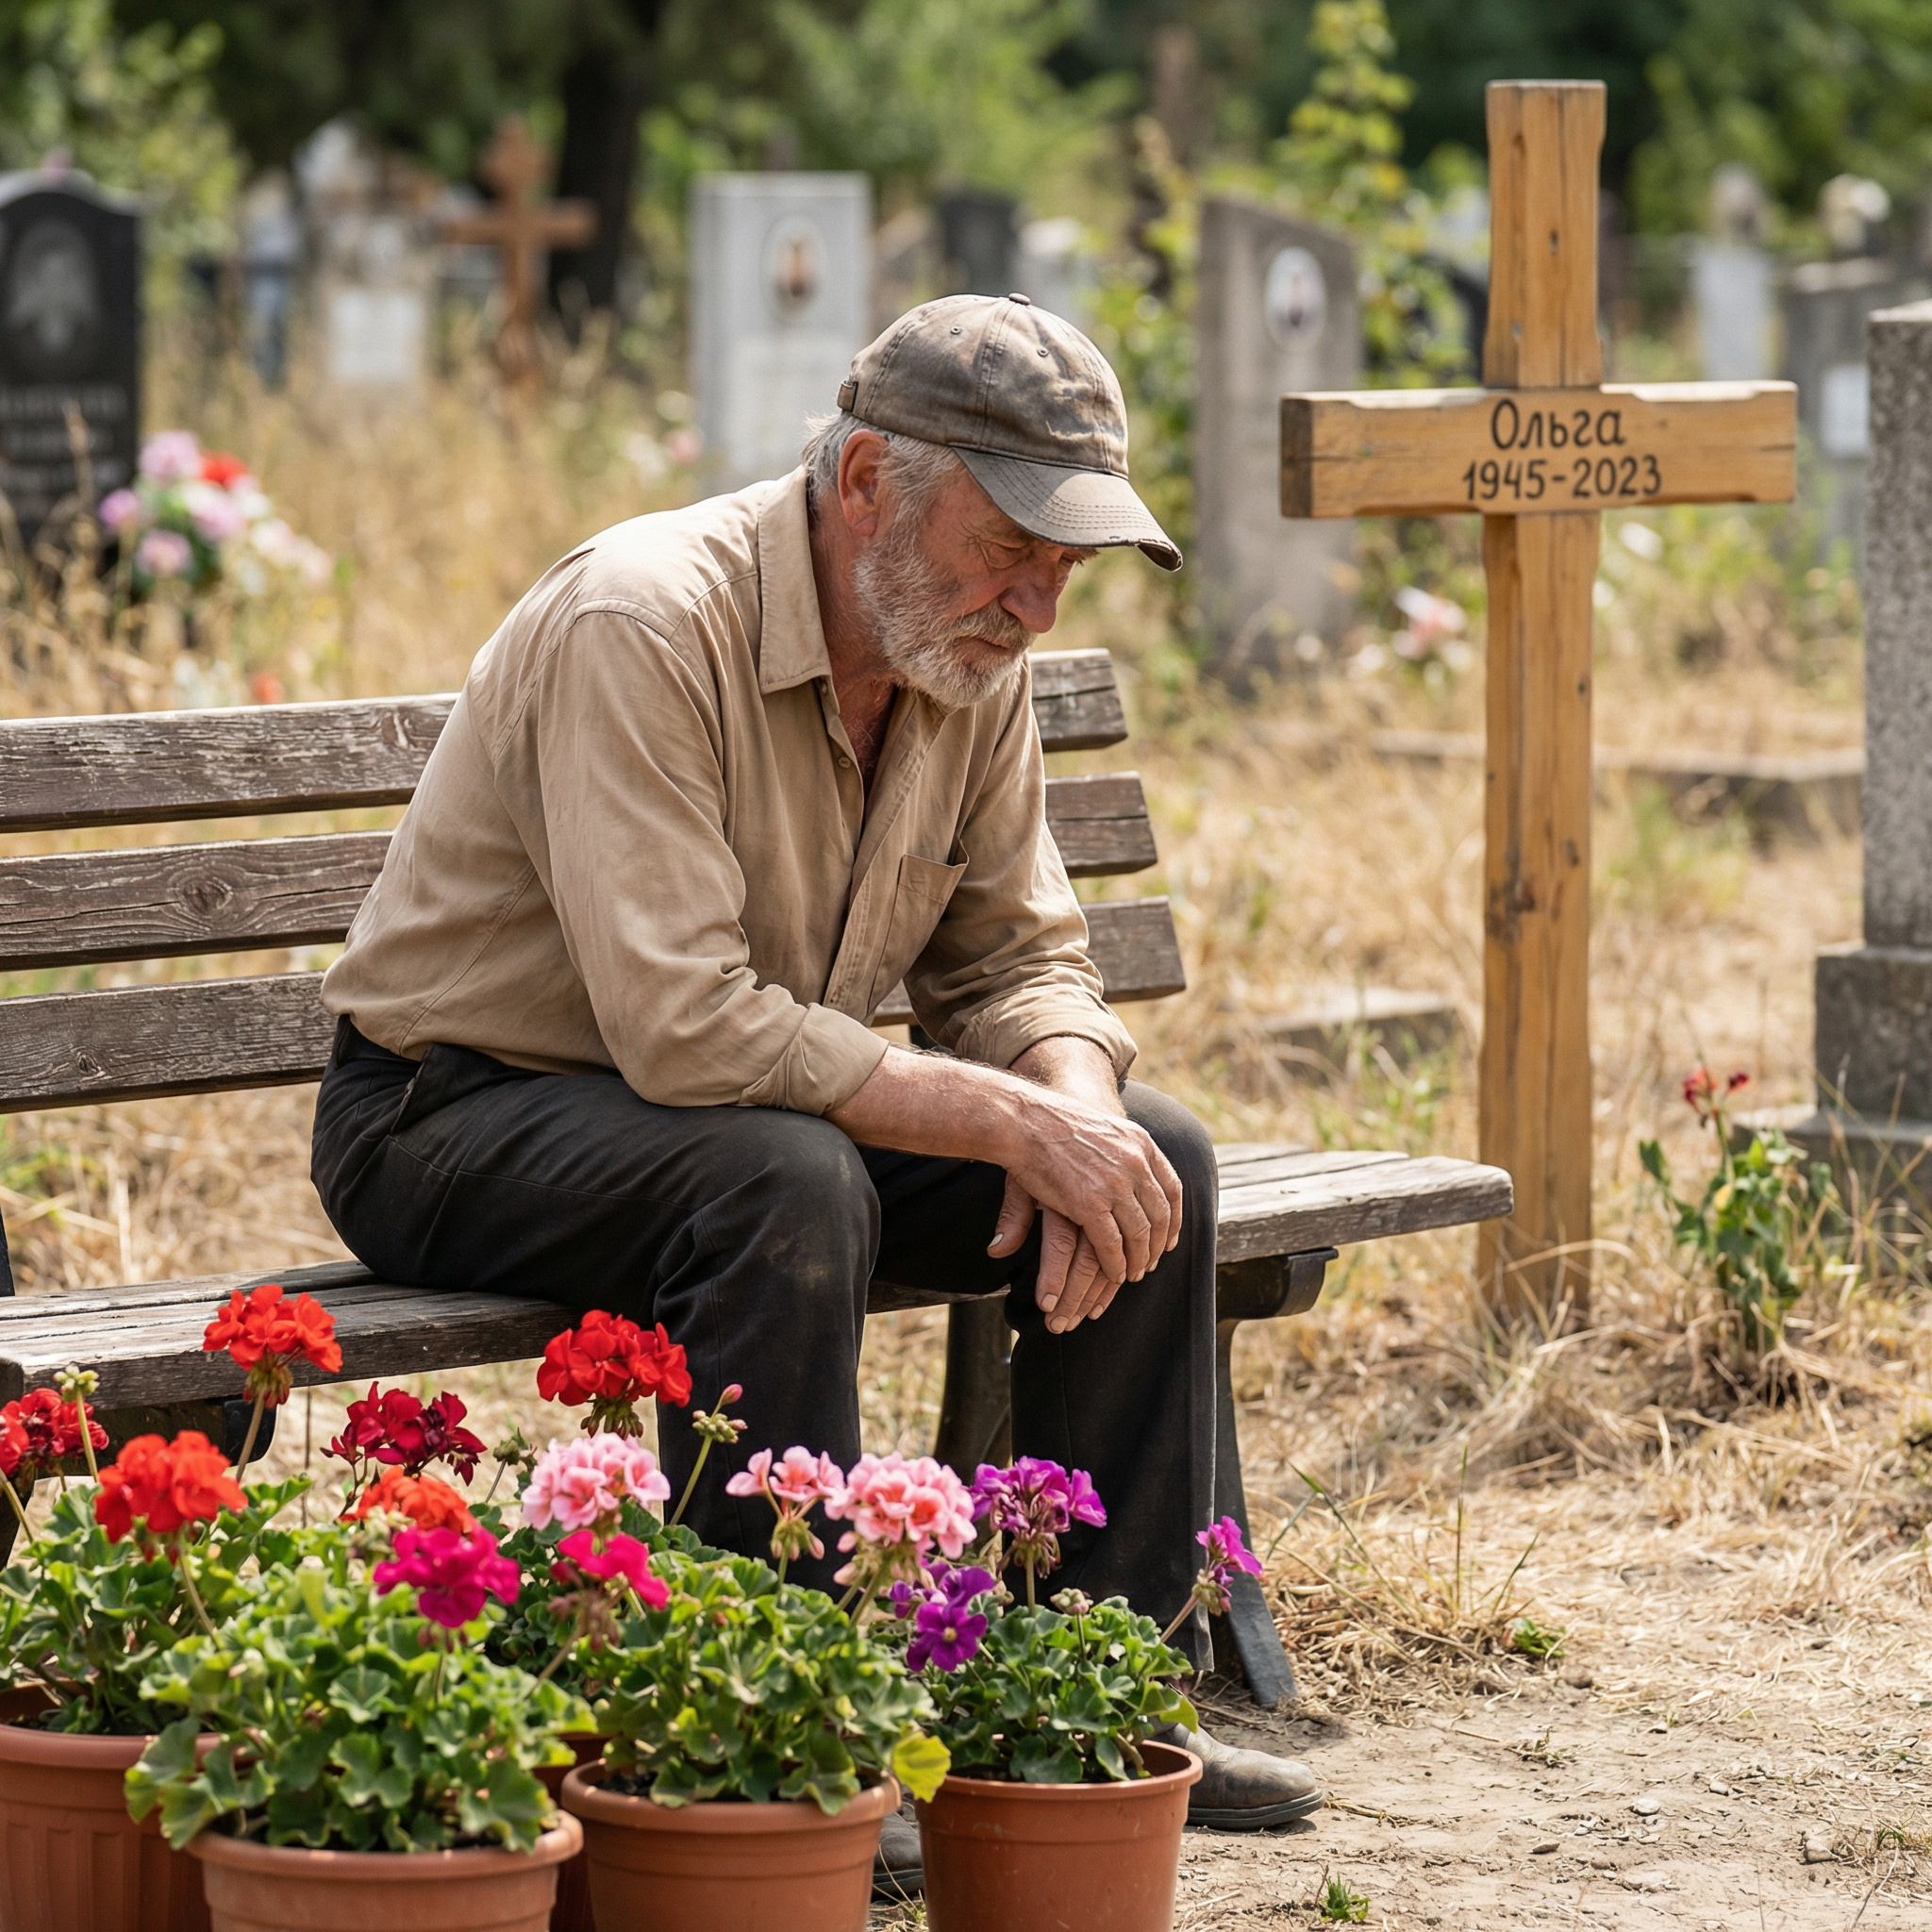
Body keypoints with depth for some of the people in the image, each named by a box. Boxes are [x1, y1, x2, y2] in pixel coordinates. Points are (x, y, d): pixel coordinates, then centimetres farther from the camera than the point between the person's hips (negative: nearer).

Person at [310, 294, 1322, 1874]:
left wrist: (1072, 1106, -18)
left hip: (762, 1107, 8)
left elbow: (1019, 959, 5)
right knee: (783, 1183, -37)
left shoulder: (972, 660, -2)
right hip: (459, 1119, -8)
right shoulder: (647, 627, -27)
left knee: (1152, 1160, -6)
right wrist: (1008, 1121, -32)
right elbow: (685, 1029, -34)